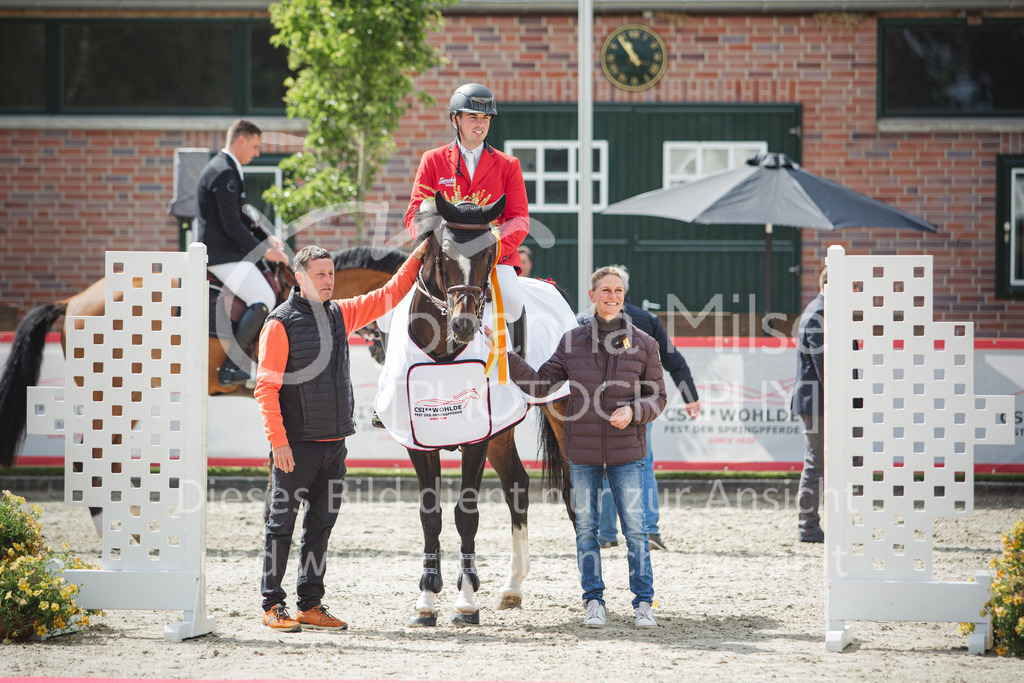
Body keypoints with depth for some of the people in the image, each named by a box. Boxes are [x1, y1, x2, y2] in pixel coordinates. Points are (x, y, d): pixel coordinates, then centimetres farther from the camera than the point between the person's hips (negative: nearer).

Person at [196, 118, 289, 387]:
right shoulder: (224, 173, -17)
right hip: (221, 256, -11)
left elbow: (240, 217, 25)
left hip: (225, 251, 11)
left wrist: (266, 239, 14)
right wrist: (263, 250, -15)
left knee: (272, 287, 17)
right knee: (264, 300, -18)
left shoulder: (225, 169, 18)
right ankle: (231, 367, -18)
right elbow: (231, 225, -21)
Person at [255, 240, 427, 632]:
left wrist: (417, 259, 11)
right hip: (297, 444, -6)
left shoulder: (341, 314, 11)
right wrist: (278, 440, -19)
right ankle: (272, 605, 6)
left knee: (321, 524, 10)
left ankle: (310, 605, 16)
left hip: (334, 442, 6)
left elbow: (388, 296, 22)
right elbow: (266, 386, -12)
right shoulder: (281, 323, -8)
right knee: (283, 522, 0)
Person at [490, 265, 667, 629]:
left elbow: (658, 397, 5)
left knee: (635, 528, -1)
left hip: (625, 452, -1)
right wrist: (505, 356, -2)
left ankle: (644, 602, 9)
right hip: (582, 453, 1)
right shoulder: (572, 341, 4)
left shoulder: (643, 343, 1)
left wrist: (633, 411, -15)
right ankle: (594, 601, 17)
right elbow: (540, 384, 6)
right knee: (586, 528, 7)